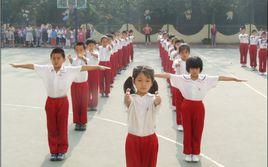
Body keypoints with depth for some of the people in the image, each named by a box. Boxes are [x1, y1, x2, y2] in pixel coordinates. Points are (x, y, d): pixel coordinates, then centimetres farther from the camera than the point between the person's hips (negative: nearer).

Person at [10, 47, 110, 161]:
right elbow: (32, 66, 5)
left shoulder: (69, 70, -10)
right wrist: (18, 65, 16)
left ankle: (62, 151, 24)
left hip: (62, 102, -2)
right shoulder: (46, 70, -4)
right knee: (51, 128, 10)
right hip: (50, 101, 2)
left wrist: (98, 67, -23)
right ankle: (53, 151, 24)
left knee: (62, 127, 8)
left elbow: (83, 67, -15)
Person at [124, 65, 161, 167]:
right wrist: (127, 97, -55)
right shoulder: (131, 99, -8)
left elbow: (157, 102, -29)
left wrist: (158, 101, -53)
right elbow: (127, 101, -31)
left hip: (150, 139, 1)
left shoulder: (152, 99, -6)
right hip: (133, 139, 0)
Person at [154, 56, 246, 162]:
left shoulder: (205, 79, -7)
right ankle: (188, 152, 25)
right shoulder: (183, 78, -8)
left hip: (199, 107, 1)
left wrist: (235, 79, -8)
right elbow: (168, 75, -11)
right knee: (187, 130, 10)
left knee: (197, 131, 10)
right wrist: (153, 75, -15)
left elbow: (220, 78, -7)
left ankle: (195, 153, 26)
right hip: (186, 106, -1)